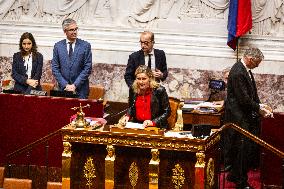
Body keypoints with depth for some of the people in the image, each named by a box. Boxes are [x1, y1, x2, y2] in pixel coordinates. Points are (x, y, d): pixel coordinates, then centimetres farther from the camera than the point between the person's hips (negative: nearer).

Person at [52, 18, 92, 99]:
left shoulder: (85, 46, 0)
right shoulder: (58, 46, 5)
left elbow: (87, 68, -4)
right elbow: (55, 68, 3)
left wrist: (75, 85, -10)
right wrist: (65, 85, -8)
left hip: (80, 89, -1)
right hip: (63, 88, 1)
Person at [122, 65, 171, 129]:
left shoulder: (159, 90, -10)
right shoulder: (133, 89, 5)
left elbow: (167, 112, -6)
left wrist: (153, 122, -18)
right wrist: (128, 116, 3)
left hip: (156, 126, -4)